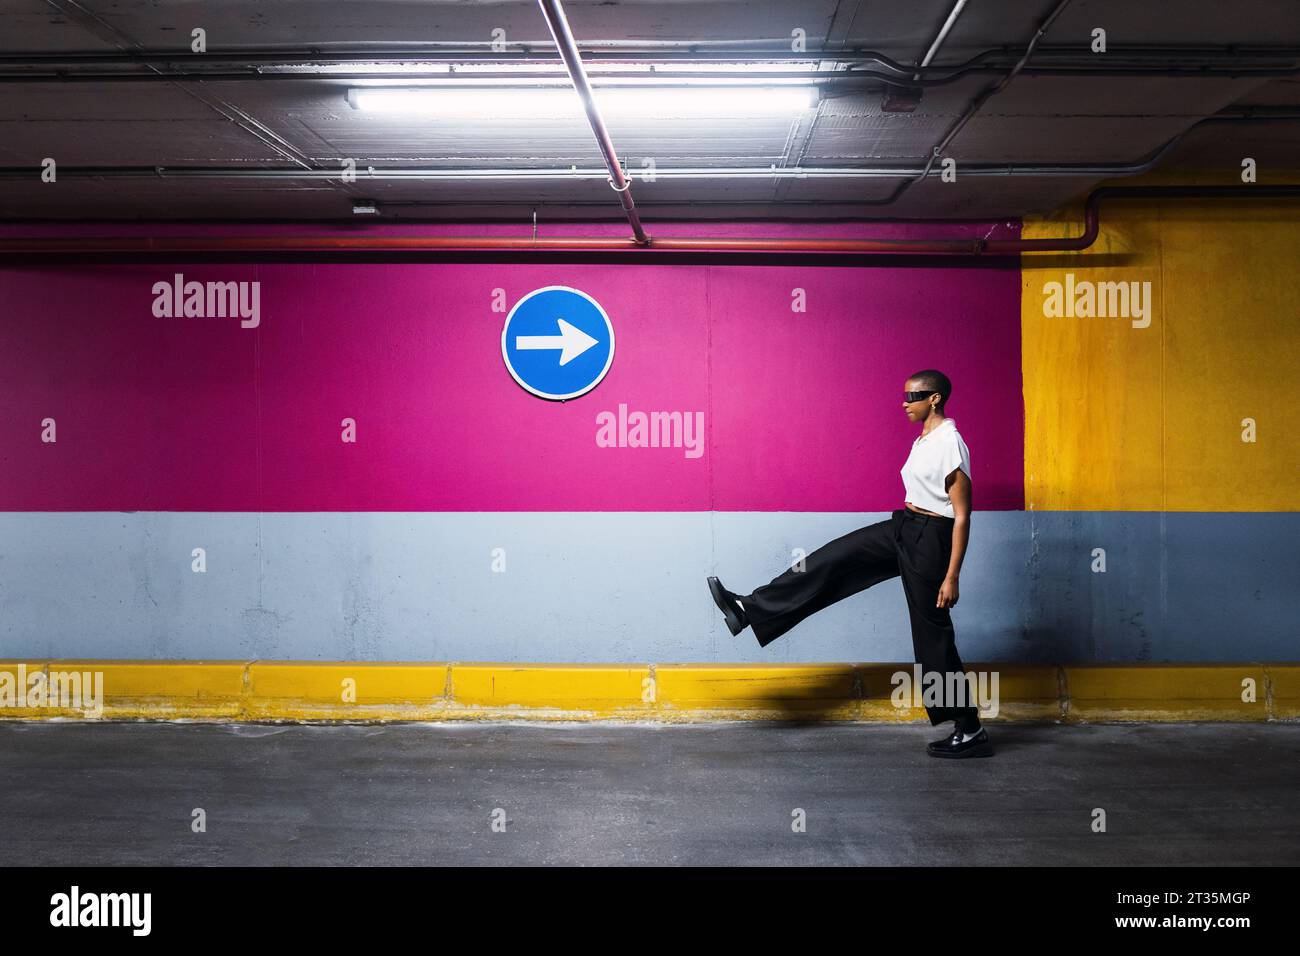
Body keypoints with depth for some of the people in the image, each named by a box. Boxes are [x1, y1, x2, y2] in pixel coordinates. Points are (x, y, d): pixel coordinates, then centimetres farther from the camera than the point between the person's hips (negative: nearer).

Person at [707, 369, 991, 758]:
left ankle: (970, 730, 7)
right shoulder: (923, 441, 10)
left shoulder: (950, 445, -18)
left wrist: (951, 576, -20)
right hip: (903, 528, 9)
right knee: (834, 559, 3)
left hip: (929, 538, -9)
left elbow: (962, 515, -19)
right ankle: (750, 610, 7)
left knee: (933, 633, -3)